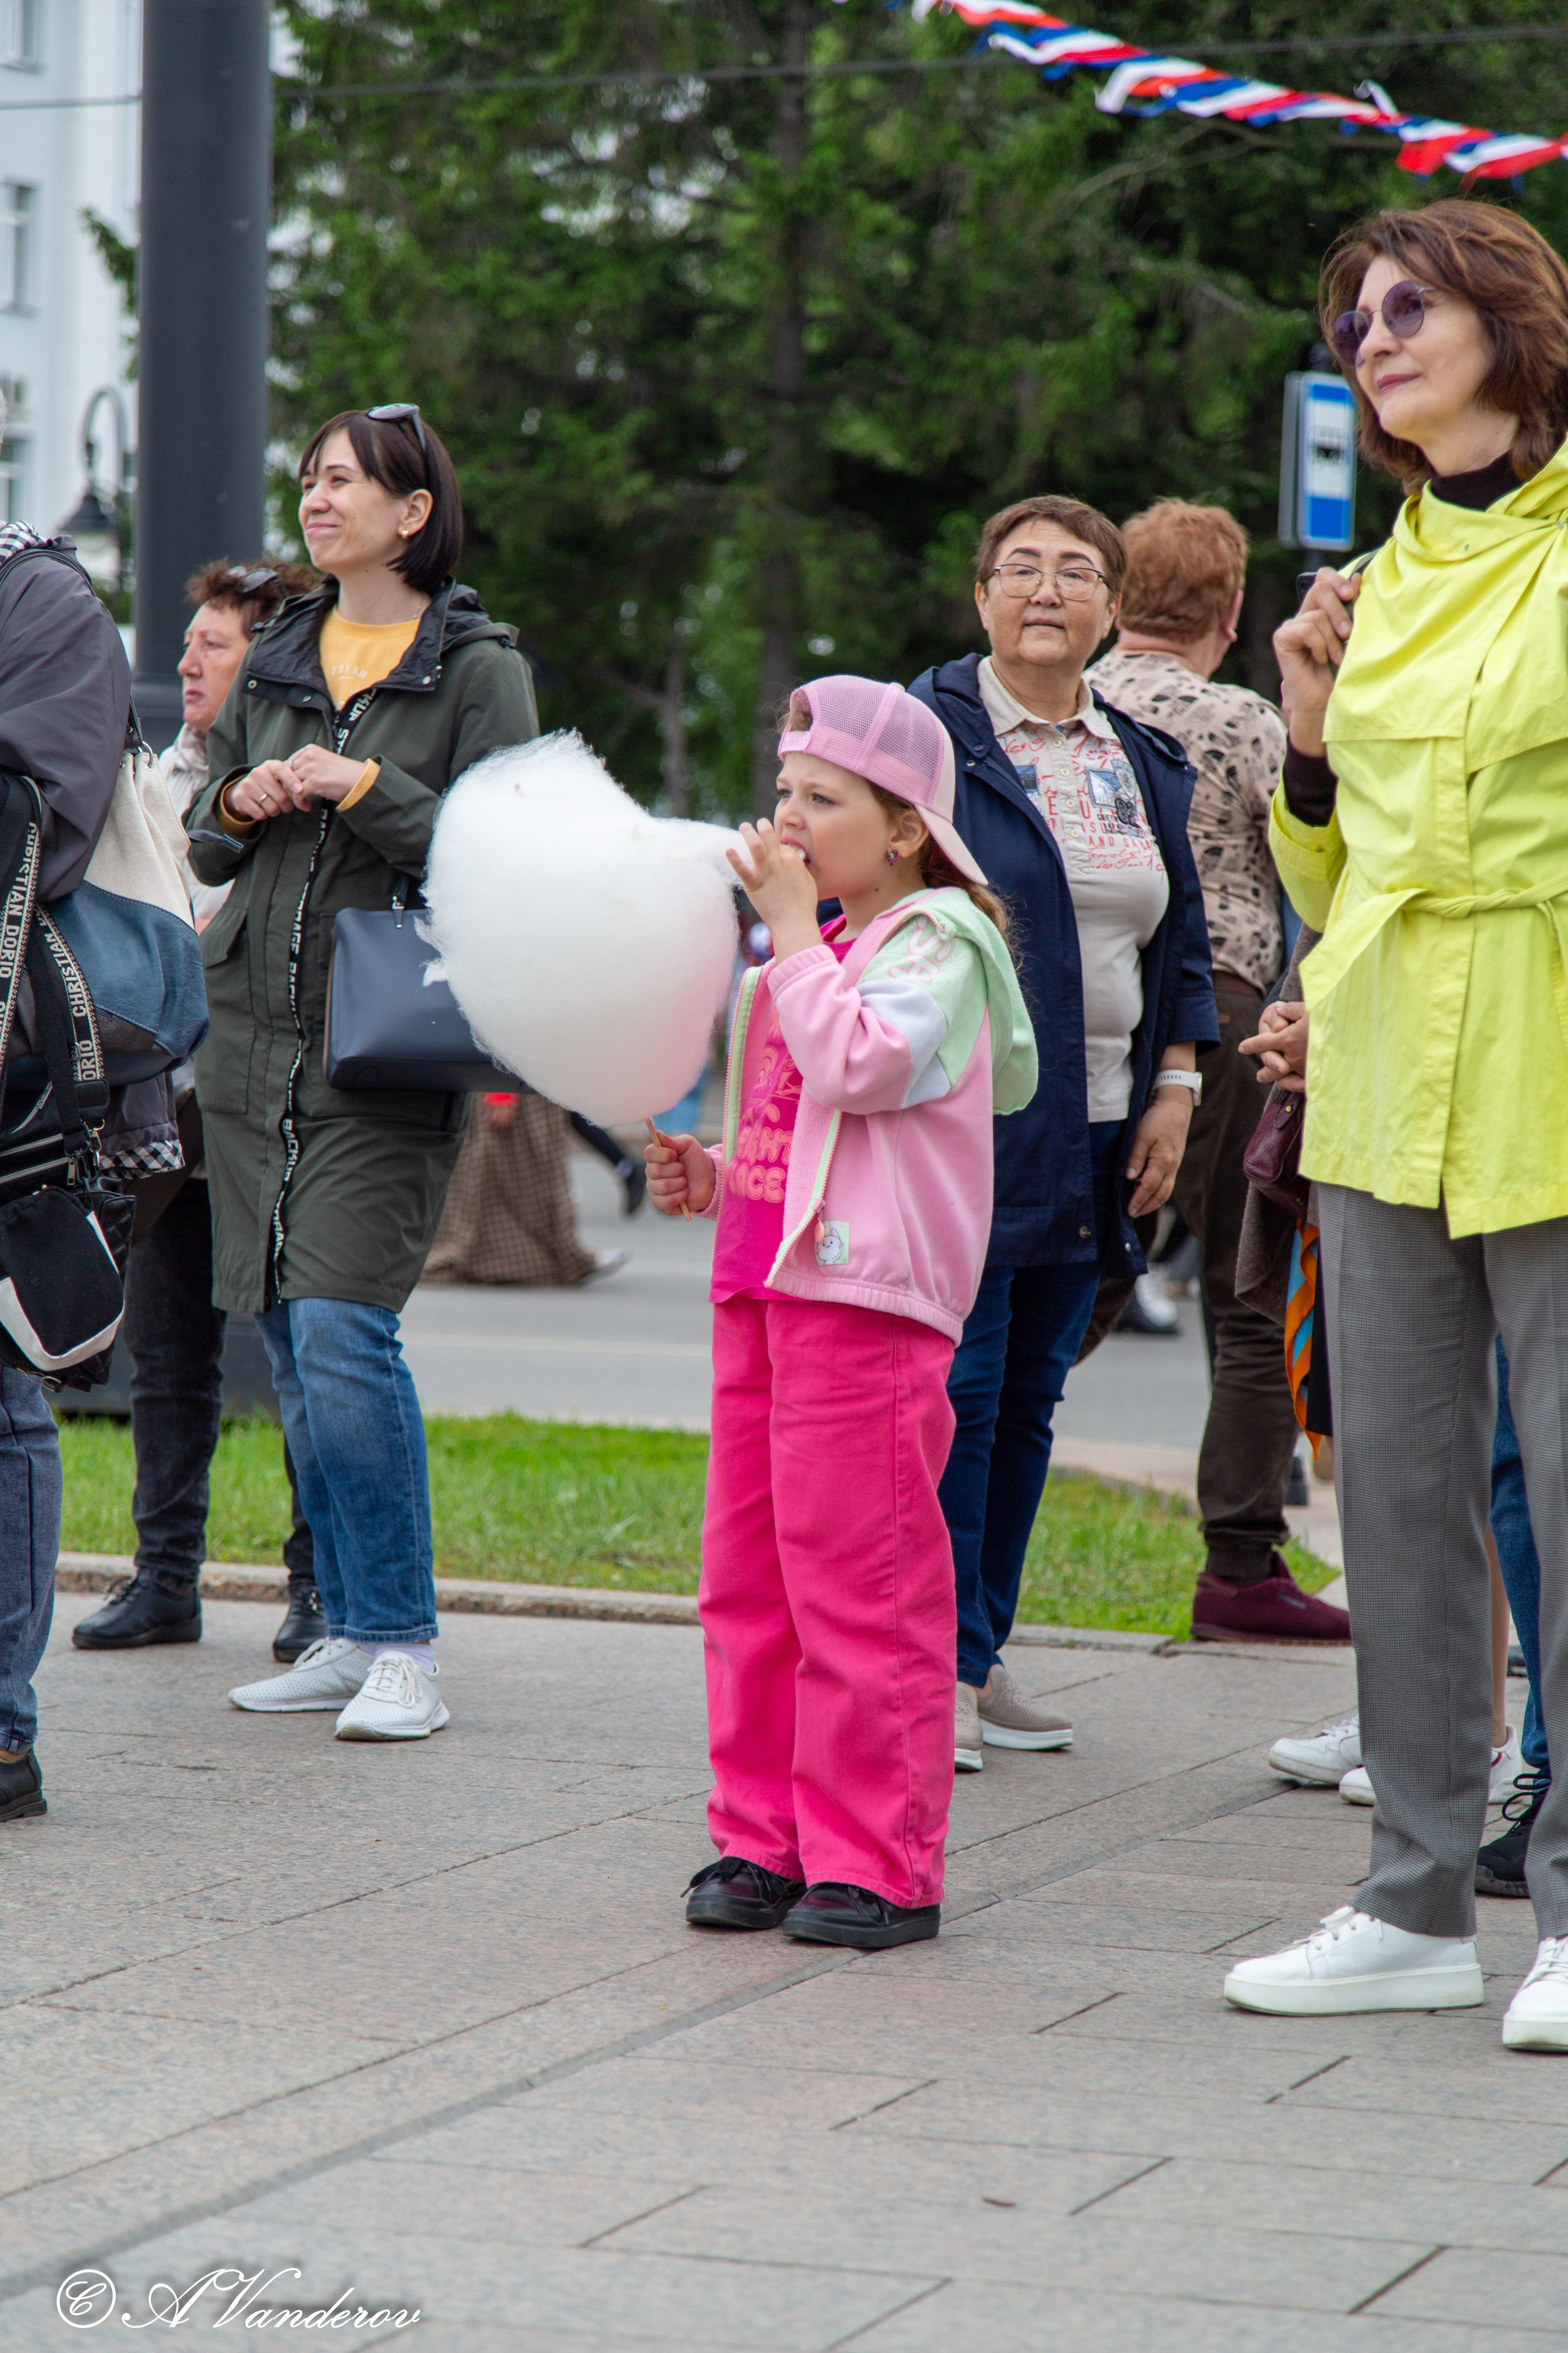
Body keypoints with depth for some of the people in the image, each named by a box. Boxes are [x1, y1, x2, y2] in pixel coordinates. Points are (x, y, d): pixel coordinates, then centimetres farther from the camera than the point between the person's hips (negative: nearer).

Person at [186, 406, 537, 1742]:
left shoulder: (480, 670, -2)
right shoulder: (276, 661, 15)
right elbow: (206, 846, 21)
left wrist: (363, 787, -15)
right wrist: (240, 804, 0)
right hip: (257, 1037, 6)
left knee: (342, 1331, -16)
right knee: (288, 1342, 6)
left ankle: (404, 1650, -8)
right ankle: (352, 1633, 15)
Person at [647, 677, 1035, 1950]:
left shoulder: (935, 945, -6)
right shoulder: (820, 956, 21)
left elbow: (860, 1068, -24)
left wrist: (792, 931, -16)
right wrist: (715, 1175, 11)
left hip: (869, 1297, -9)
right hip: (764, 1285, 9)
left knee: (860, 1583, -7)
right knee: (748, 1572, 10)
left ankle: (879, 1867, -2)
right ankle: (766, 1841, 17)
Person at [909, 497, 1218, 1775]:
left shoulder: (1147, 765, 15)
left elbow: (1182, 941, 21)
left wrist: (1175, 1091, 10)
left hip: (1095, 1135, 6)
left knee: (1030, 1394, 9)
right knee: (955, 1388, -9)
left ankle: (981, 1656, 16)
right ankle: (936, 1667, -3)